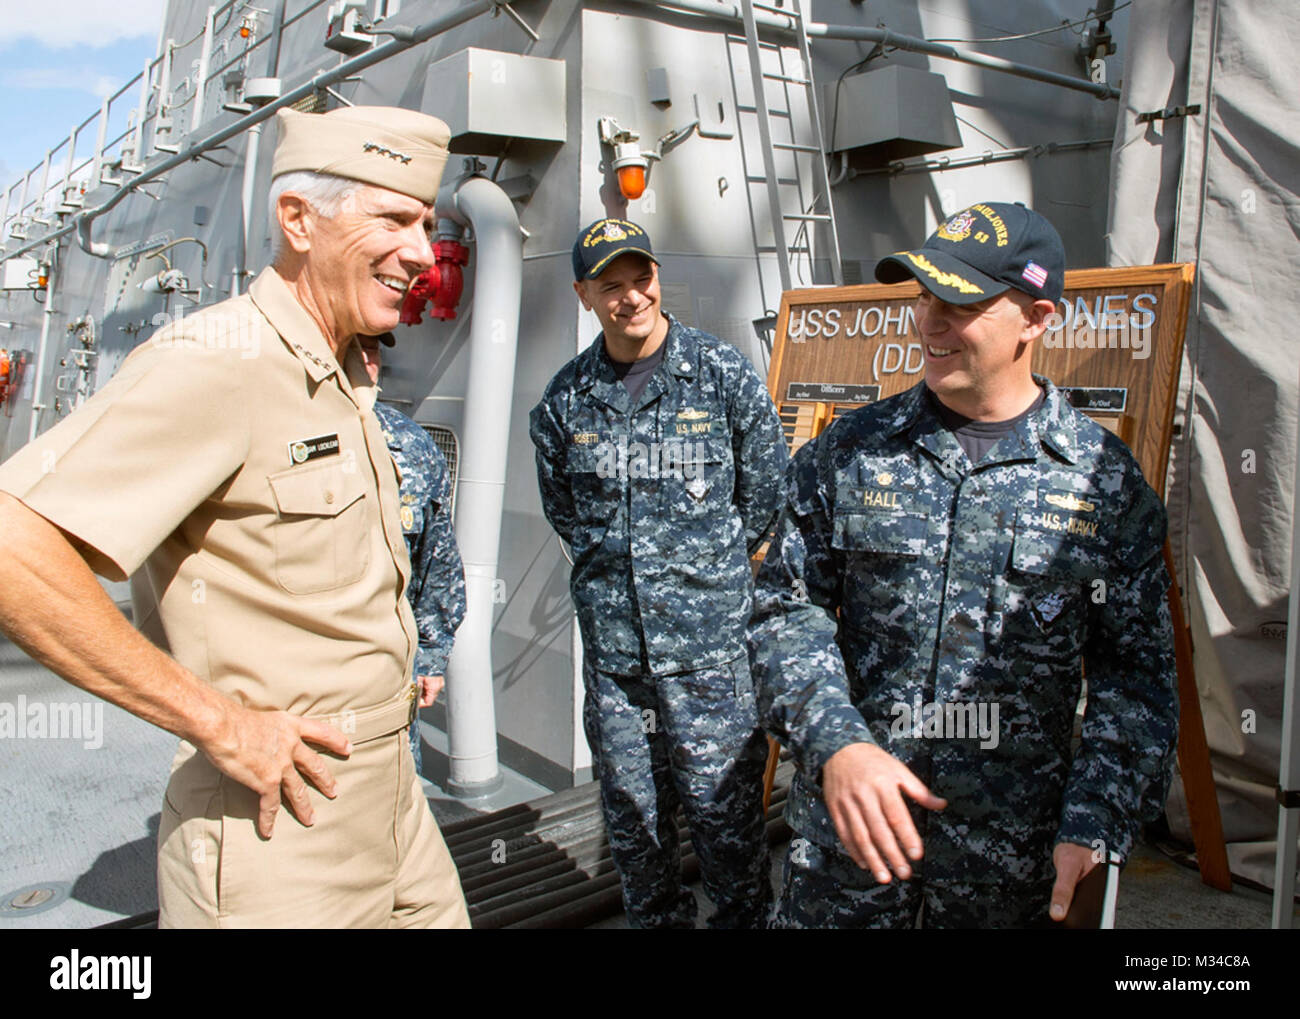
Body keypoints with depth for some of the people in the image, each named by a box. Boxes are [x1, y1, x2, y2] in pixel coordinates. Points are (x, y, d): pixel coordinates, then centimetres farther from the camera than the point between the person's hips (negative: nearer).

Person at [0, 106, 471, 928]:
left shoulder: (347, 375, 10)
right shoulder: (217, 365, -20)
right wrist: (218, 721, -24)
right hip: (281, 836, -8)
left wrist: (400, 672, 11)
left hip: (390, 793, 9)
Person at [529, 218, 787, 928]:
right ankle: (656, 922, 35)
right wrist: (614, 566, 10)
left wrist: (706, 568, 7)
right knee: (632, 822, 15)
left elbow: (763, 496, 4)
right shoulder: (564, 400, 4)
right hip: (612, 644, 3)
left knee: (722, 813, 5)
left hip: (709, 639, -3)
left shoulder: (723, 375, -4)